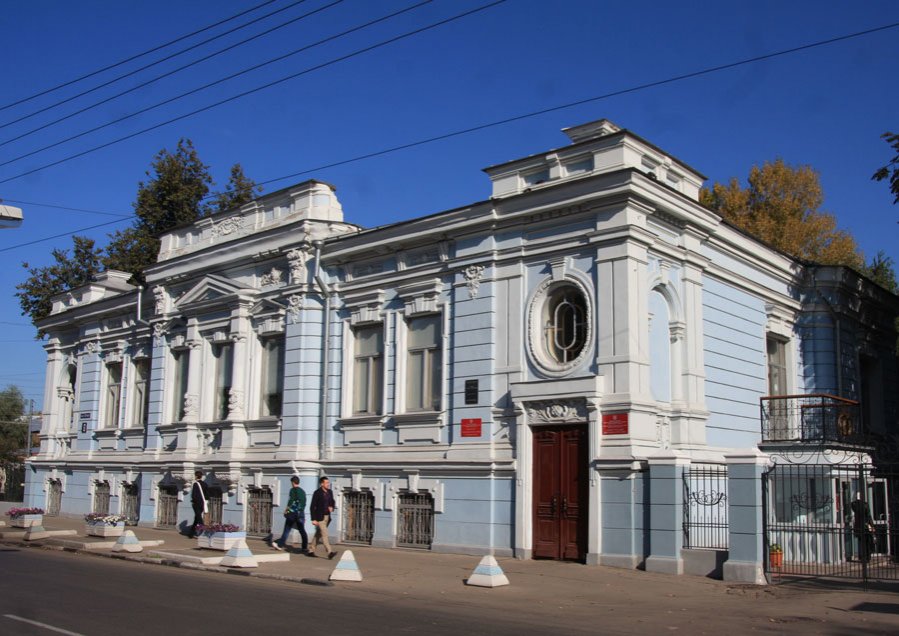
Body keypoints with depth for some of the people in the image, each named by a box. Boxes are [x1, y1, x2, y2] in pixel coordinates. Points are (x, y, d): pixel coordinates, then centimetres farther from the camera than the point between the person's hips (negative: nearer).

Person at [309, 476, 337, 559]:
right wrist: (313, 519, -17)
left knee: (318, 534, 15)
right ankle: (329, 552, -17)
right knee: (324, 534, -12)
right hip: (319, 517, -7)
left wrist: (331, 508, -4)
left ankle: (312, 551, 26)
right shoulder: (317, 493, -14)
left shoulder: (330, 492, 5)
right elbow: (312, 507, -14)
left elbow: (332, 502, 20)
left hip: (327, 516, 7)